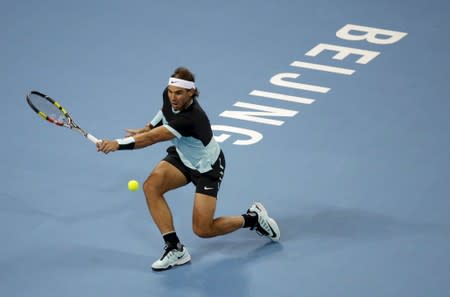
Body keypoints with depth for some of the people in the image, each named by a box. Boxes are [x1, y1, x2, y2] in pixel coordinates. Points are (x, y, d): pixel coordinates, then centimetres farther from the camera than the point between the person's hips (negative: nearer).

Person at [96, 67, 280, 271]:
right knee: (151, 186, -22)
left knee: (202, 229, -8)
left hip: (208, 166, -7)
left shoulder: (192, 118, -40)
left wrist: (118, 144, -52)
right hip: (182, 157, 7)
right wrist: (148, 127, 4)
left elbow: (153, 138, -46)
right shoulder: (169, 96, -18)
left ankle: (253, 218, 17)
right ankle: (174, 248, -15)